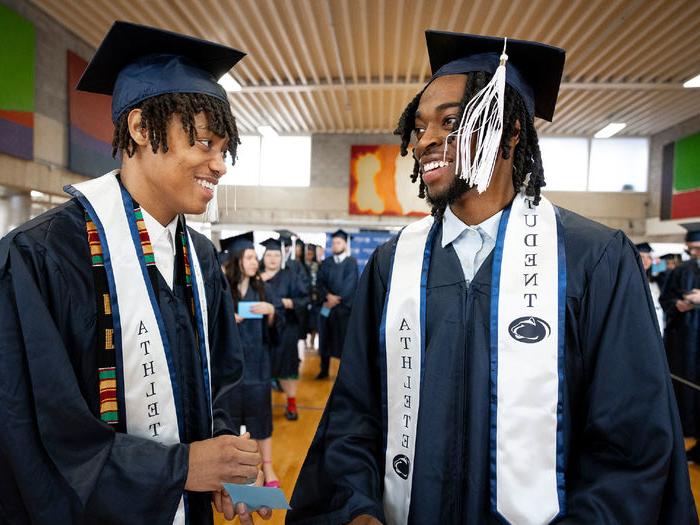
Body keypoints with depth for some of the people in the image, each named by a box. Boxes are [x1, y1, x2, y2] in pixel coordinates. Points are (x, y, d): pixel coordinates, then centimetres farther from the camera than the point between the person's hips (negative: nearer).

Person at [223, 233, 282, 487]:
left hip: (256, 361, 2)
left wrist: (271, 311, -17)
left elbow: (278, 325, 2)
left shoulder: (263, 289, 3)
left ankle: (267, 467, 19)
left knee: (260, 411, 7)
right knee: (230, 412, 8)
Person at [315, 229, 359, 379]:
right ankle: (324, 370, 22)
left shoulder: (351, 262, -1)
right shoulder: (326, 263, 11)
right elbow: (319, 282, 0)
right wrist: (328, 296, -17)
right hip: (326, 305, 4)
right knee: (325, 339, 9)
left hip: (343, 307, -4)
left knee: (344, 340, 2)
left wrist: (336, 299, -14)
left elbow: (349, 284, -11)